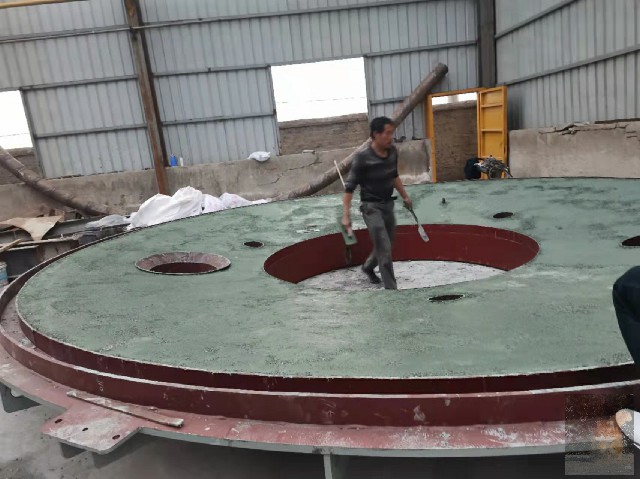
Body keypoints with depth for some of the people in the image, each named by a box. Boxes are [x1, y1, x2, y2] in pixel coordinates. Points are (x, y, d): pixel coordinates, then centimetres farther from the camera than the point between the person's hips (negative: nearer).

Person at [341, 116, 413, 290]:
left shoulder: (393, 152, -2)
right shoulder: (362, 158, -20)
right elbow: (349, 187, -17)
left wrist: (405, 196, 23)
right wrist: (346, 215, -22)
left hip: (388, 204, 7)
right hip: (371, 207, -7)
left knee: (386, 246, 19)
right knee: (384, 249, -9)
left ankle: (368, 267, 46)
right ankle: (391, 288, 1)